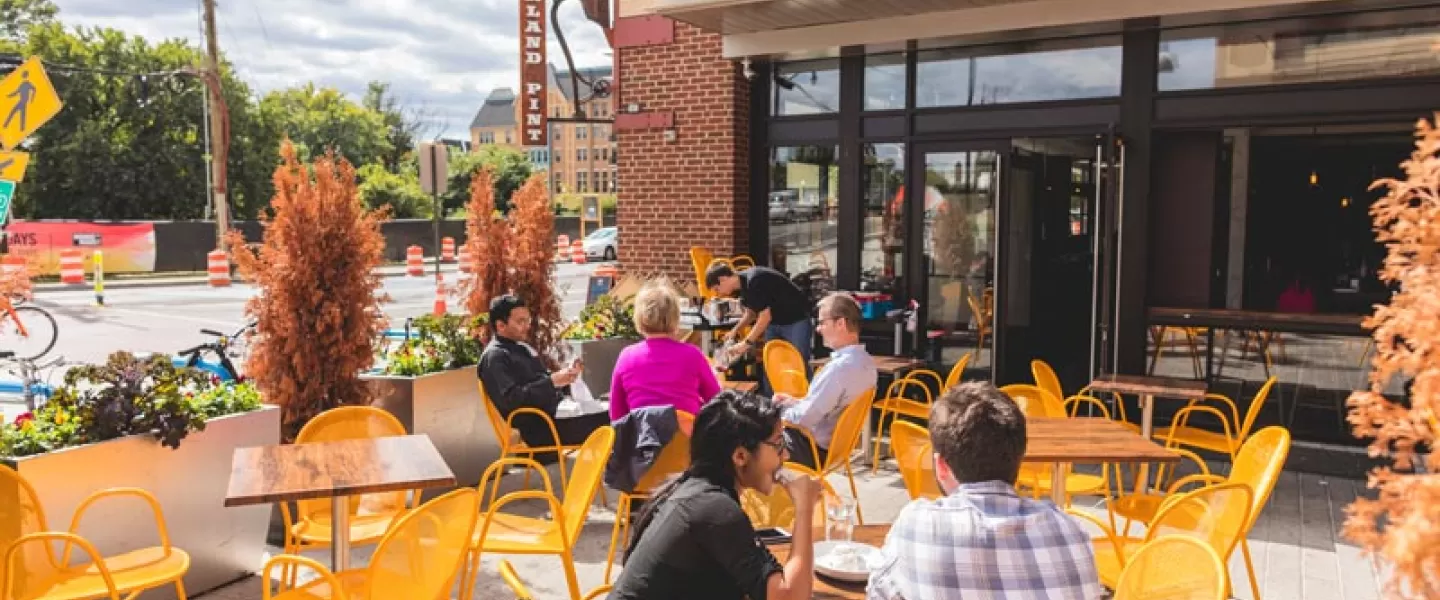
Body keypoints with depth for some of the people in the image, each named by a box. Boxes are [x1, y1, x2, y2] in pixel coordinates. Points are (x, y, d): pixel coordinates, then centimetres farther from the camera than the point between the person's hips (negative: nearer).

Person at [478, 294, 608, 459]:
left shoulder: (522, 347, 20)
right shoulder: (494, 357, -10)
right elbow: (510, 399, -22)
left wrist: (565, 374, 3)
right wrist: (552, 381, -23)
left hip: (554, 413, 10)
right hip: (537, 429, -10)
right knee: (603, 422, -22)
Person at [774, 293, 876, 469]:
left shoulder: (840, 367, -29)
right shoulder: (865, 361, 0)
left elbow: (804, 418, -25)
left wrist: (780, 411, -5)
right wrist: (795, 401, 7)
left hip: (814, 450, -9)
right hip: (834, 442, 9)